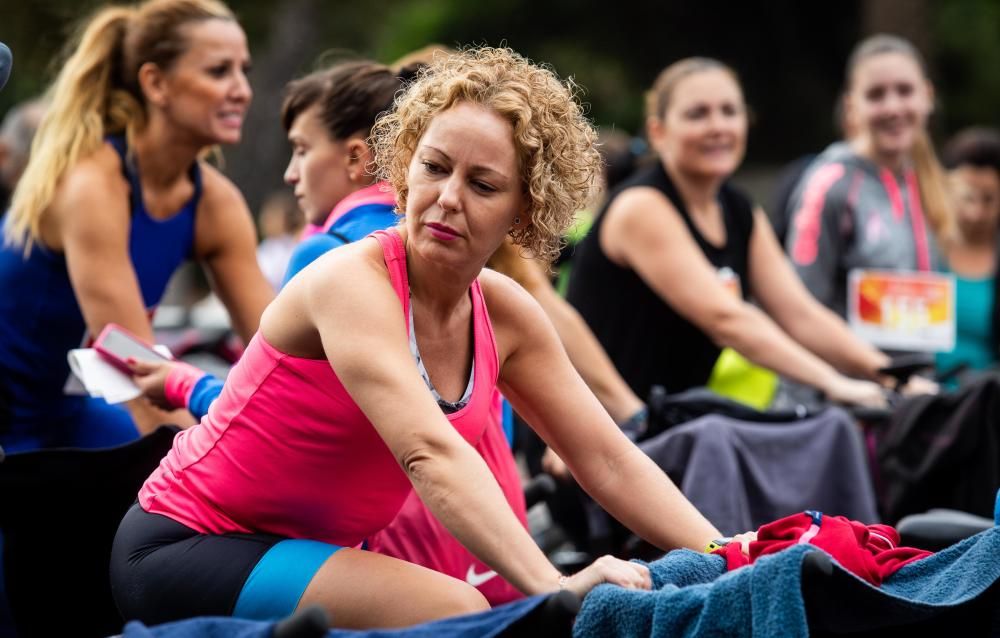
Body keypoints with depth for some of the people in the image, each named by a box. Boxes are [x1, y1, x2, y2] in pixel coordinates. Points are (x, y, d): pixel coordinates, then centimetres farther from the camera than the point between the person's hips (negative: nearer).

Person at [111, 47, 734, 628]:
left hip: (318, 551, 8)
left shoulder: (506, 315, 0)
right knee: (454, 611, -27)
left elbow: (607, 461, 1)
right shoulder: (353, 281, -23)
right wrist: (552, 586, -47)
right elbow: (430, 451, -37)